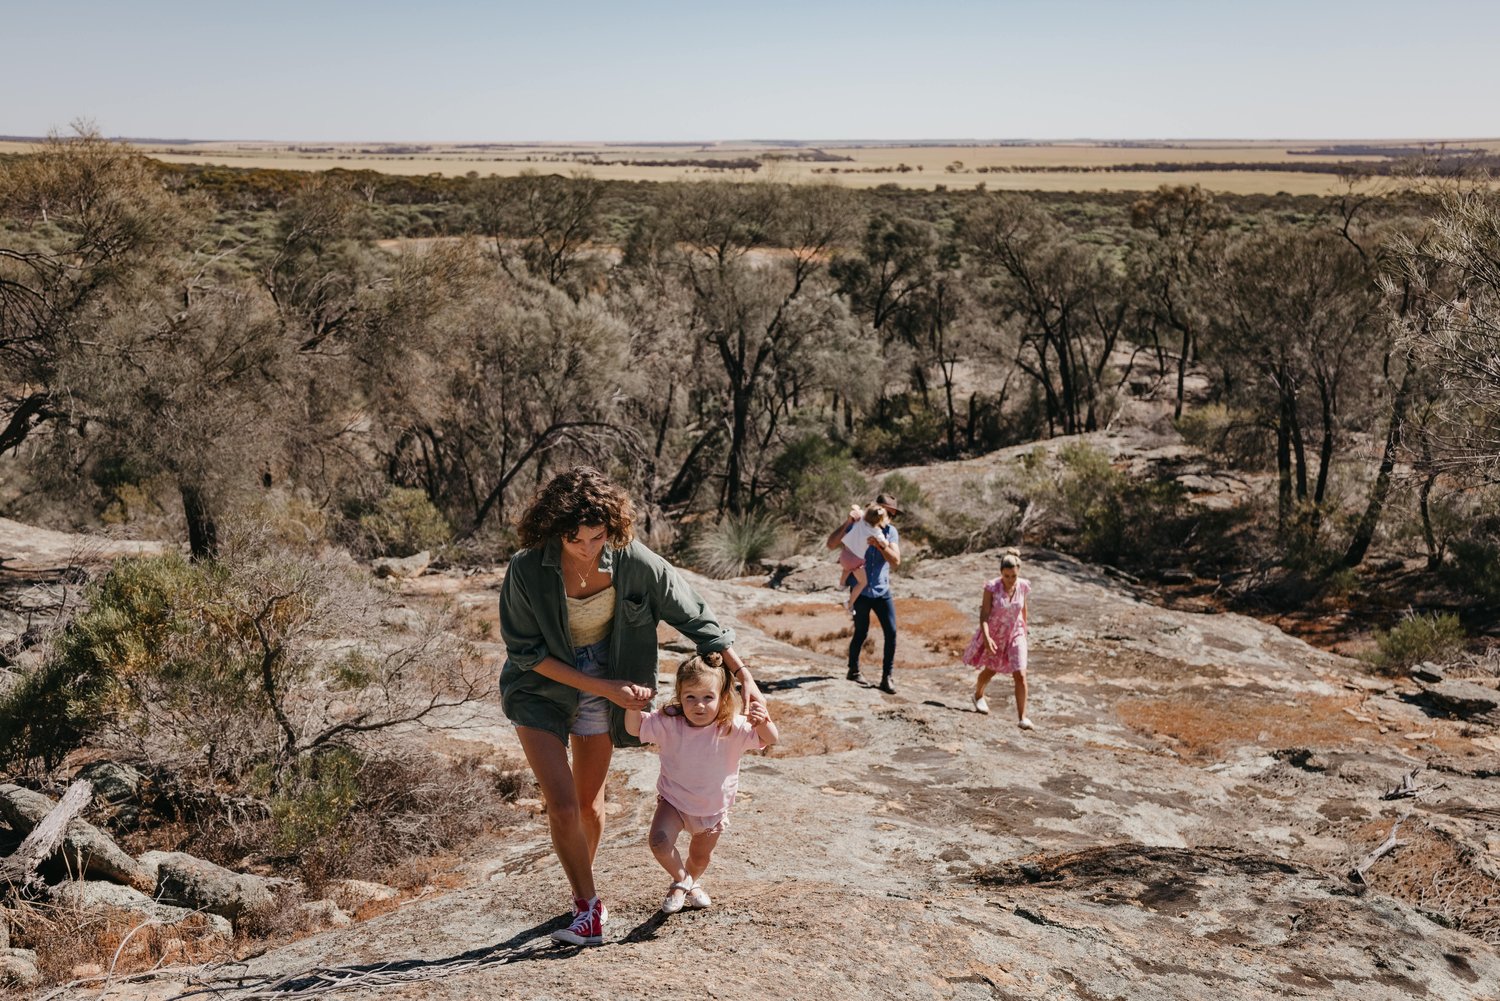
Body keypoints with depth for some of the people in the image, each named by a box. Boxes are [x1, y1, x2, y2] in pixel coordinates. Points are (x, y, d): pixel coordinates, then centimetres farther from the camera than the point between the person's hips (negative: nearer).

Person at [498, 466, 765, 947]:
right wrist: (602, 687, -21)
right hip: (541, 690, -2)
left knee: (589, 802, 14)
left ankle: (582, 895, 39)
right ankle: (589, 905, 10)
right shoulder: (527, 570, -26)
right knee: (562, 806, -11)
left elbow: (696, 617, -12)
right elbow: (525, 651, -17)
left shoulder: (633, 561, -22)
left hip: (605, 688, 2)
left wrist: (744, 678, -12)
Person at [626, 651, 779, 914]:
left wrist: (763, 721, -53)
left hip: (713, 808, 1)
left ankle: (693, 882, 59)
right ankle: (680, 880, 8)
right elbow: (634, 727, -16)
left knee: (701, 857, 22)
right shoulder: (669, 724, -20)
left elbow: (770, 739, -30)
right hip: (674, 801, -1)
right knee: (660, 843, -25)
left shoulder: (733, 728, -24)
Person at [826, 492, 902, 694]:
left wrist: (882, 546, -29)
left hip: (882, 592, 2)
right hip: (860, 592, -2)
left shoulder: (891, 532, 0)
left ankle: (886, 677, 1)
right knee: (861, 632, 7)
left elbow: (896, 561, -11)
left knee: (891, 632, -7)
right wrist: (847, 522, -23)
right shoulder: (856, 527, -6)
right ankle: (853, 669, 29)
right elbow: (831, 545, -16)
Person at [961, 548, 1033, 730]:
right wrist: (986, 637, -33)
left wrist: (1024, 628, 20)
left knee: (1020, 675, -12)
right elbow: (984, 615, -21)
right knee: (990, 670, 21)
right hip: (994, 635, -1)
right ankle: (978, 696, 53)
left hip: (1015, 635, 1)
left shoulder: (1023, 586, -12)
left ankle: (1022, 717, -7)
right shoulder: (992, 587, -22)